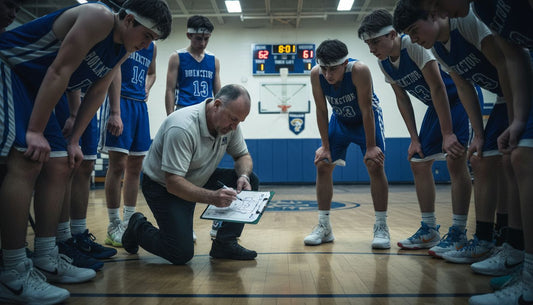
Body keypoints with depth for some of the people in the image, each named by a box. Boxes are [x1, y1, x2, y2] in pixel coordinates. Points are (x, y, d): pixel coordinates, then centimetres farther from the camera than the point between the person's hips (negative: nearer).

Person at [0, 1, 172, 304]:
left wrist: (74, 140, 4)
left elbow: (97, 93, 8)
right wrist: (35, 131, -23)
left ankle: (46, 261, 10)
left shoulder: (123, 50, 6)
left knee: (59, 167, 2)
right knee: (27, 161, -21)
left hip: (33, 87, 10)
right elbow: (59, 71, -25)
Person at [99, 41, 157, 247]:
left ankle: (129, 222, 18)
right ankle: (114, 226, 2)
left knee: (135, 168, 8)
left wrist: (146, 89, 11)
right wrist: (115, 113, -22)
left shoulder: (152, 47, 17)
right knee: (118, 165, -8)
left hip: (140, 105, 8)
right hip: (120, 101, -7)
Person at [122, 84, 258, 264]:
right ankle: (138, 227, 13)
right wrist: (211, 197, -47)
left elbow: (243, 156, 3)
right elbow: (173, 183, -34)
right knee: (181, 254, -15)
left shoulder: (229, 124, -10)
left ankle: (224, 244, -2)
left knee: (251, 181, -11)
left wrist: (244, 176, -20)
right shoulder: (183, 128, -33)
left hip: (199, 181, 7)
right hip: (163, 187, -7)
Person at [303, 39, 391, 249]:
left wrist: (370, 146, -24)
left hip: (367, 119, -3)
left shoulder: (359, 70, -35)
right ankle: (324, 227, 4)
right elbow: (321, 111, -15)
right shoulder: (316, 75, -25)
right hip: (340, 120, 4)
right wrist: (326, 146, -14)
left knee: (375, 166, -16)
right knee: (322, 165, -5)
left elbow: (366, 110, -29)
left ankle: (381, 227, -4)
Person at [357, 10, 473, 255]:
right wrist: (414, 138, -2)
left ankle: (458, 234, -12)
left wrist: (448, 133, -29)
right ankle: (429, 231, 12)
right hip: (437, 105, 8)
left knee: (455, 159, -20)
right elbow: (402, 99, 3)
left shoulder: (415, 44, -26)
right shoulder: (384, 63, -3)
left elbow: (437, 87, -28)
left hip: (461, 98, -8)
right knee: (418, 162, 3)